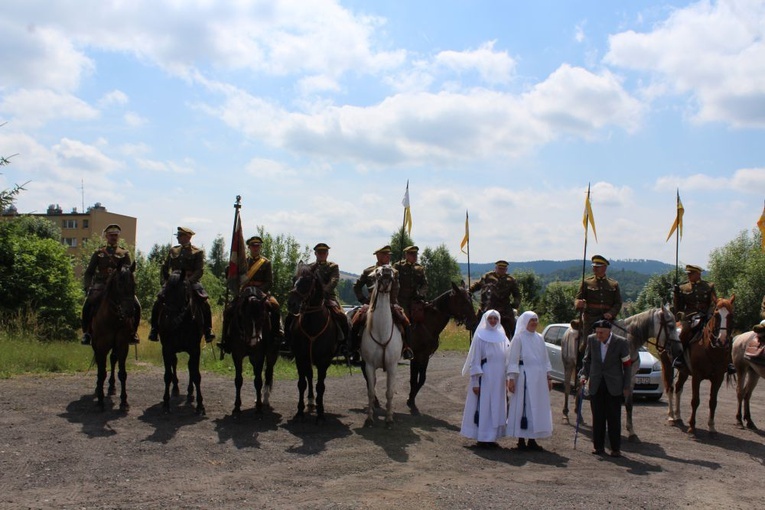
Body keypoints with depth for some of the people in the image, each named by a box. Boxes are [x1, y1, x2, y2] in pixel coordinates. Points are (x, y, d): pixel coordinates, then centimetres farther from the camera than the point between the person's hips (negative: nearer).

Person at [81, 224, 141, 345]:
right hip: (101, 286, 0)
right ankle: (86, 333, -11)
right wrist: (87, 287, -6)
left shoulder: (124, 254, 14)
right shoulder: (98, 253, 14)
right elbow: (88, 273, 12)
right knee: (88, 303, -28)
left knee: (136, 306, -20)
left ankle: (132, 332, -1)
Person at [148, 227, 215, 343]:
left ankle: (208, 331, -11)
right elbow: (164, 268, 21)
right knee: (157, 303, -14)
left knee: (205, 304, -22)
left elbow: (200, 271, -7)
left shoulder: (198, 252, 2)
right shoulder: (173, 250, 16)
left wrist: (189, 280, -21)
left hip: (191, 282, -3)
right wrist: (165, 281, 6)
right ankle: (154, 330, -1)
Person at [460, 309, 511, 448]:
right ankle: (482, 438, 3)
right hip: (484, 378, -5)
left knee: (496, 408, 8)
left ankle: (491, 437, 17)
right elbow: (474, 360, -6)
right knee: (483, 406, -3)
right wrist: (475, 382, -12)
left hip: (498, 380, 5)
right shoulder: (480, 336, -4)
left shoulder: (502, 337, 10)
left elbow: (507, 359, 13)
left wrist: (506, 379, 8)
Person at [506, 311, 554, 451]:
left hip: (539, 378, 6)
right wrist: (511, 378, -14)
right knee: (523, 407, -4)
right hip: (524, 377, -6)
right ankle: (521, 440, 2)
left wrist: (548, 377, 15)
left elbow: (545, 359, 18)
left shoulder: (539, 338, 14)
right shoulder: (519, 338, -4)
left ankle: (532, 439, 14)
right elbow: (513, 360, -7)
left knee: (538, 407, 7)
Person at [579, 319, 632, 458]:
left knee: (614, 418, 1)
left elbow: (627, 365, -3)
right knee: (598, 417, 6)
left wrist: (627, 386, -3)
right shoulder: (591, 340, -2)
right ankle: (598, 446, 15)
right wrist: (584, 374, -2)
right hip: (596, 385, 3)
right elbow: (587, 360, 12)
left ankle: (615, 448, 9)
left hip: (614, 386, -3)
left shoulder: (621, 342, -10)